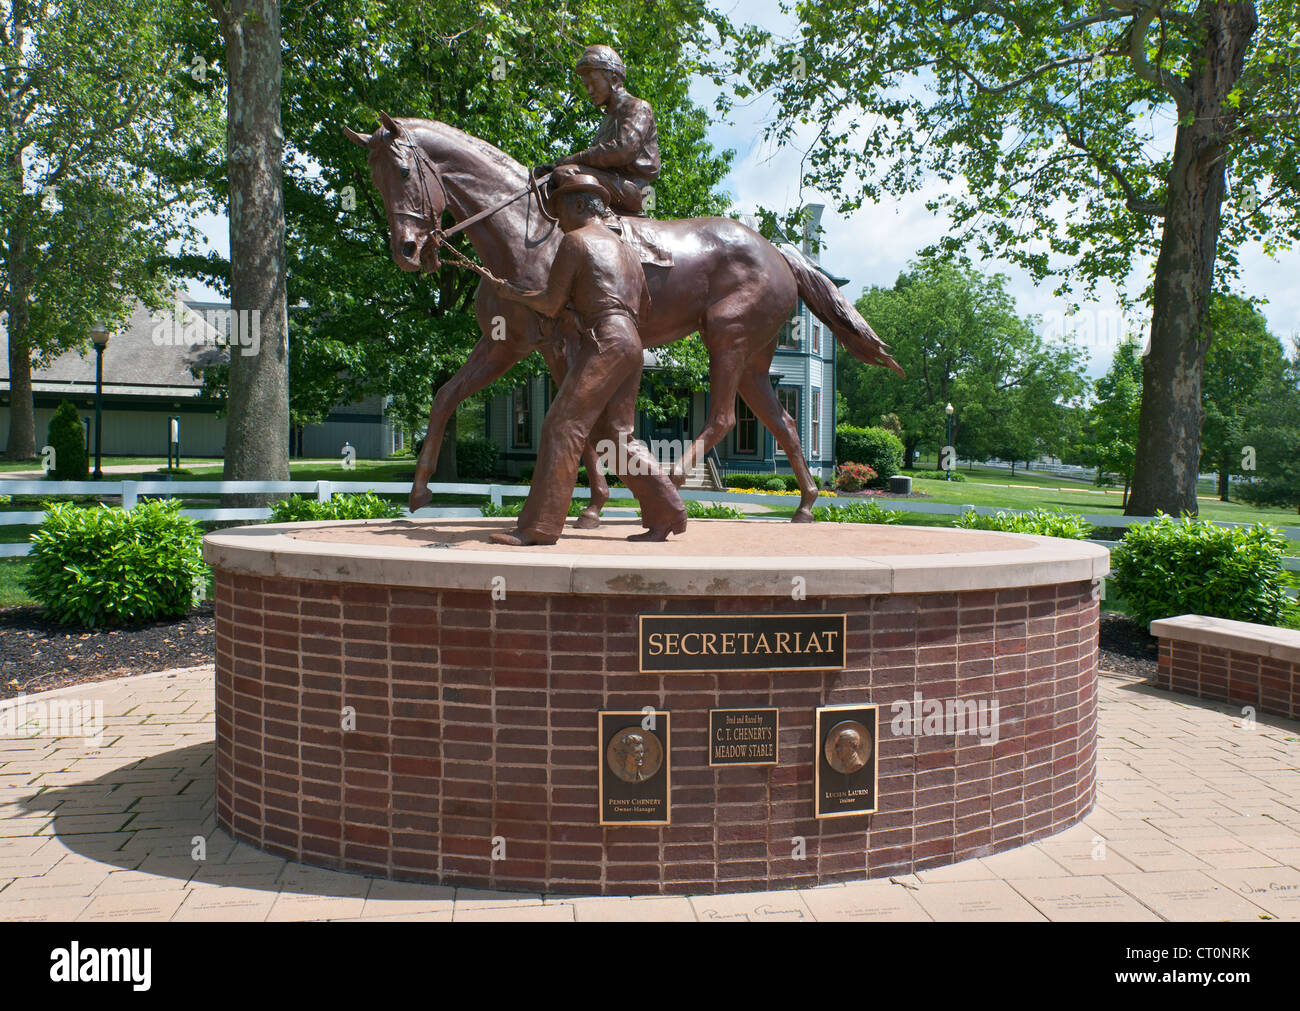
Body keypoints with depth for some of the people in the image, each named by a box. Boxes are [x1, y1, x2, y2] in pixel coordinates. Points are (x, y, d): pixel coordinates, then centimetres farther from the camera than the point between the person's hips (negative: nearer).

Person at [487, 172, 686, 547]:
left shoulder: (575, 240, 0)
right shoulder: (623, 248, 25)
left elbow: (551, 305, -4)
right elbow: (643, 299, 38)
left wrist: (513, 293, 13)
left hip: (605, 342, -9)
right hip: (632, 343, 9)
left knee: (563, 427, -10)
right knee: (616, 435, 11)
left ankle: (539, 526, -13)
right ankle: (665, 515, 9)